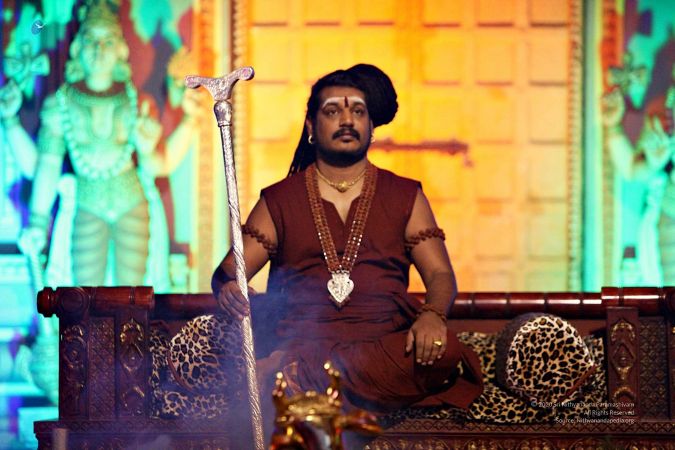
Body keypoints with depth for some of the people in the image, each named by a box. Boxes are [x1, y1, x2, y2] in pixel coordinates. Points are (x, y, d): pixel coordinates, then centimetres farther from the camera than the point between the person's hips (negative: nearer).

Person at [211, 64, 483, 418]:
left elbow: (440, 273, 10)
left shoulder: (405, 197, 18)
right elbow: (228, 272, 9)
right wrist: (227, 290, -18)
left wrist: (433, 315, -14)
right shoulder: (279, 201, 16)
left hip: (385, 344, 3)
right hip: (301, 344, -3)